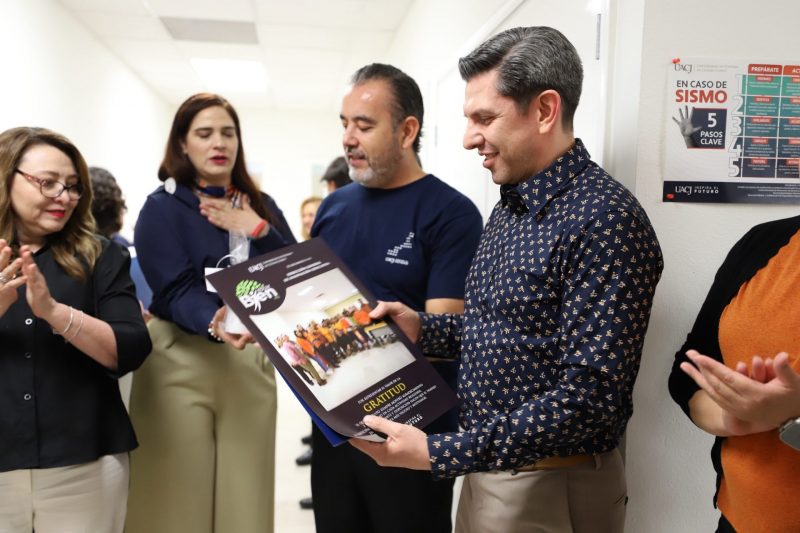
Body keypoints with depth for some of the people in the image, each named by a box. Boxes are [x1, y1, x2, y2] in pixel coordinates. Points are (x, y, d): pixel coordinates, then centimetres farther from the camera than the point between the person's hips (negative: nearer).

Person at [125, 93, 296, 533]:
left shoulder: (261, 206, 10)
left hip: (251, 362, 4)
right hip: (181, 362, -3)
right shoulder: (163, 207, -3)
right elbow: (175, 290, -15)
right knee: (177, 496, 2)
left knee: (244, 496, 9)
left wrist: (259, 231, -11)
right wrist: (216, 324, -35)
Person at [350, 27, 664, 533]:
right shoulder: (508, 209, 8)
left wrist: (440, 452, -27)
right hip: (486, 469, 8)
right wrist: (422, 328, 2)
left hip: (551, 489, -8)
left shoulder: (604, 220, -22)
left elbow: (590, 395, -27)